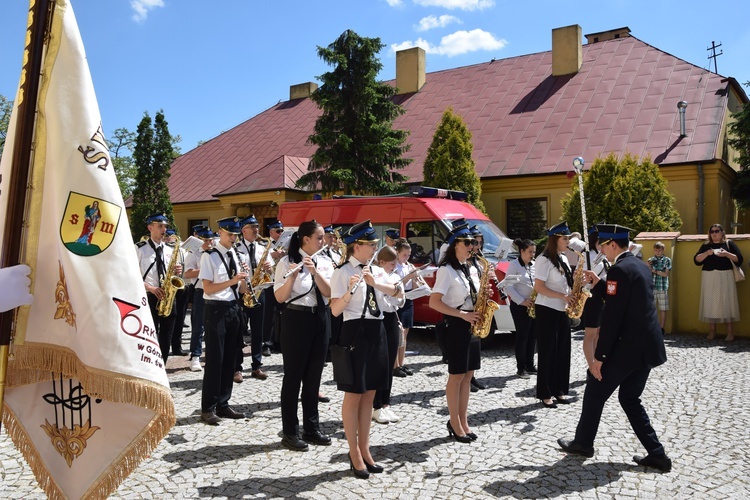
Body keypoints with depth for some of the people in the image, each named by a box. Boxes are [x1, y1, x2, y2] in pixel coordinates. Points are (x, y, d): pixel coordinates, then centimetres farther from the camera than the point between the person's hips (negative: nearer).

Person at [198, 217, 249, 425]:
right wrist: (232, 280, -22)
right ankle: (208, 408, 6)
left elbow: (242, 290, 13)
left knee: (230, 359, 10)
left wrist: (243, 278, -8)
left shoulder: (238, 257, 12)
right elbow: (208, 288, -13)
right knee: (215, 359, -4)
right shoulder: (209, 256, -6)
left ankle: (223, 404, 20)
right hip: (216, 310, -6)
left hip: (234, 309, 6)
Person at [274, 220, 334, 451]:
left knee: (314, 376, 12)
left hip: (320, 320, 5)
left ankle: (312, 428, 24)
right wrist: (291, 276, -28)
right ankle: (290, 432, 14)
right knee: (293, 376, 3)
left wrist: (315, 271, -20)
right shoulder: (287, 262, -7)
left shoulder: (324, 262, 6)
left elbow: (328, 292, -6)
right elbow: (280, 297, -13)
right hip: (296, 320, -5)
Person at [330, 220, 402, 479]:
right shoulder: (342, 272, -9)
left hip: (377, 332, 7)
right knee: (353, 396, 2)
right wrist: (350, 292, -33)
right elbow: (335, 310, -16)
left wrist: (375, 283, -16)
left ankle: (365, 450, 24)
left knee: (369, 395, 13)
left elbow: (399, 292, -2)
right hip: (355, 333, -7)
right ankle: (355, 454, 14)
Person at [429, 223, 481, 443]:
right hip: (456, 326, -7)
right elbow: (434, 302, -17)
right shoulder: (446, 270, -10)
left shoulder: (472, 269, 13)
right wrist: (463, 315, -20)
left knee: (468, 375, 11)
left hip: (472, 325, 7)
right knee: (457, 375, 0)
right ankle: (455, 424, 11)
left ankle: (463, 422, 20)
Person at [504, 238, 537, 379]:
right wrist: (522, 301, -18)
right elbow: (508, 287, -13)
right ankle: (520, 368, 6)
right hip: (520, 306, -6)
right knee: (522, 336, -2)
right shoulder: (514, 265, -8)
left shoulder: (534, 265, 11)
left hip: (534, 305, 6)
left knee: (533, 335, 9)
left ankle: (530, 365, 20)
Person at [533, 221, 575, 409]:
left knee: (562, 350, 10)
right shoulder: (544, 260, -14)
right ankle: (545, 394, 6)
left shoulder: (563, 258, 12)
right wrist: (562, 296, -22)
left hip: (562, 310, 8)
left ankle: (559, 390, 20)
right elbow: (538, 287, -19)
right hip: (547, 310, -8)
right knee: (548, 352, -2)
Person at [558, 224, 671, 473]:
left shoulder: (619, 269, -18)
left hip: (627, 347, -9)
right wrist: (599, 282, 16)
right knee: (630, 399, 19)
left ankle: (583, 442, 26)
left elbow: (612, 317, -21)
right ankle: (656, 454, 17)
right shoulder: (640, 265, 11)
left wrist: (599, 357, -16)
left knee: (595, 391, 10)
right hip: (647, 345, 9)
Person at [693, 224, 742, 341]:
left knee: (727, 302, -5)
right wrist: (707, 253, -12)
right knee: (710, 302, 1)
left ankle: (730, 332, -1)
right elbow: (696, 260, 4)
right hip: (709, 278, 2)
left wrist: (727, 254, -15)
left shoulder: (729, 244, 7)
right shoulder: (705, 246, 13)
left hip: (725, 277, -2)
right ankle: (712, 330, 7)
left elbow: (739, 259, 1)